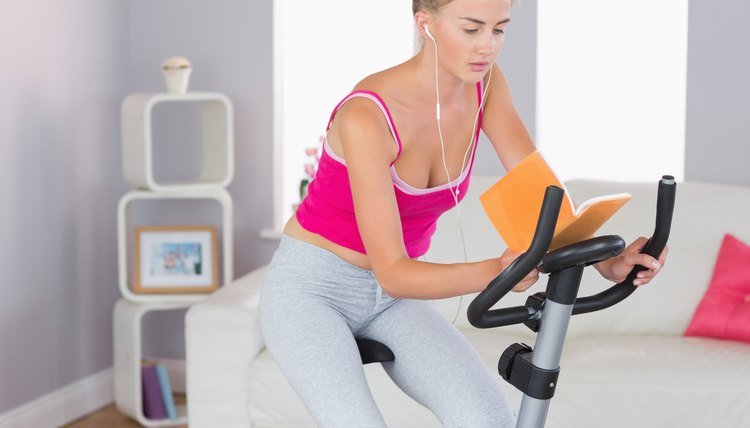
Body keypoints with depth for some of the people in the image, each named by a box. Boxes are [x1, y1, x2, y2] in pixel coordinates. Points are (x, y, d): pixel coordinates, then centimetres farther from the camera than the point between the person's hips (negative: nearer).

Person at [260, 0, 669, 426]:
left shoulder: (484, 83, -10)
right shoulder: (367, 116, -29)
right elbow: (392, 274, -30)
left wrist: (606, 261, -33)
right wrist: (495, 271, -46)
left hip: (392, 301, 5)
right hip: (311, 289, -5)